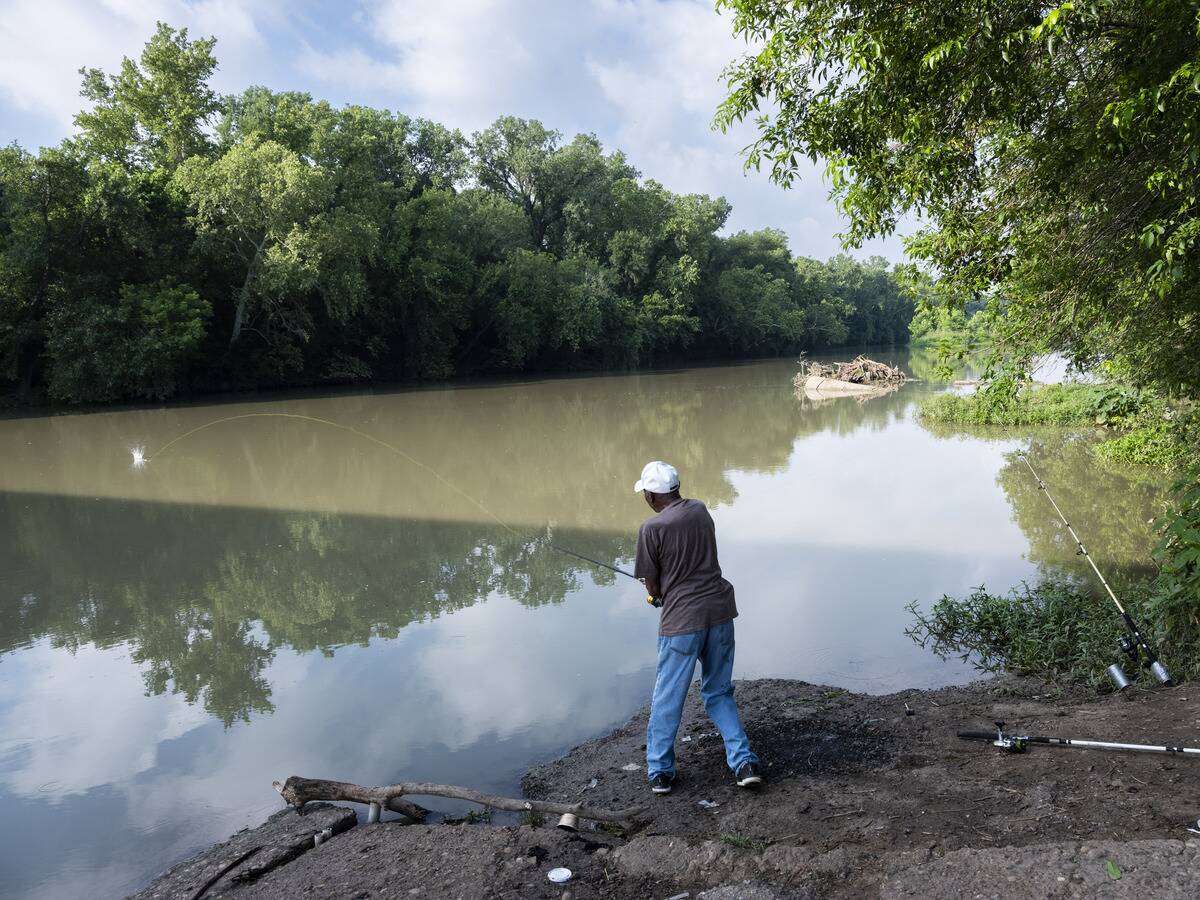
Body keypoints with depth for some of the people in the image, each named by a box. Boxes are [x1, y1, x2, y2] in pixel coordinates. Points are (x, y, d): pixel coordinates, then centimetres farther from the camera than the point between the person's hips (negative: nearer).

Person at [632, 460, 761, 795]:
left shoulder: (652, 528, -13)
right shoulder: (700, 510, 5)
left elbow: (652, 585, -6)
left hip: (681, 620, -5)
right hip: (720, 610, 5)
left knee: (667, 699, 10)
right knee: (719, 693, 19)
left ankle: (660, 771, 21)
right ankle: (745, 762, 13)